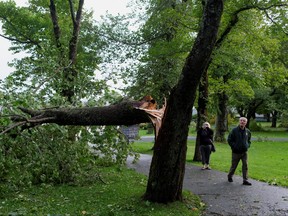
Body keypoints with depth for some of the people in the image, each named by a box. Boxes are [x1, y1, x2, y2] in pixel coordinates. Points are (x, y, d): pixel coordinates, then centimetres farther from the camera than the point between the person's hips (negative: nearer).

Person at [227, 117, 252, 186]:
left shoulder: (247, 131, 6)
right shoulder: (234, 130, -7)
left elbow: (249, 140, 22)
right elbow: (229, 140, -4)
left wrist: (247, 146, 4)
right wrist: (234, 146, -12)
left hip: (244, 152, 3)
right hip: (236, 152, -3)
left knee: (245, 165, -4)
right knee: (234, 166, 8)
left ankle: (245, 180, 0)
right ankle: (230, 176, 31)